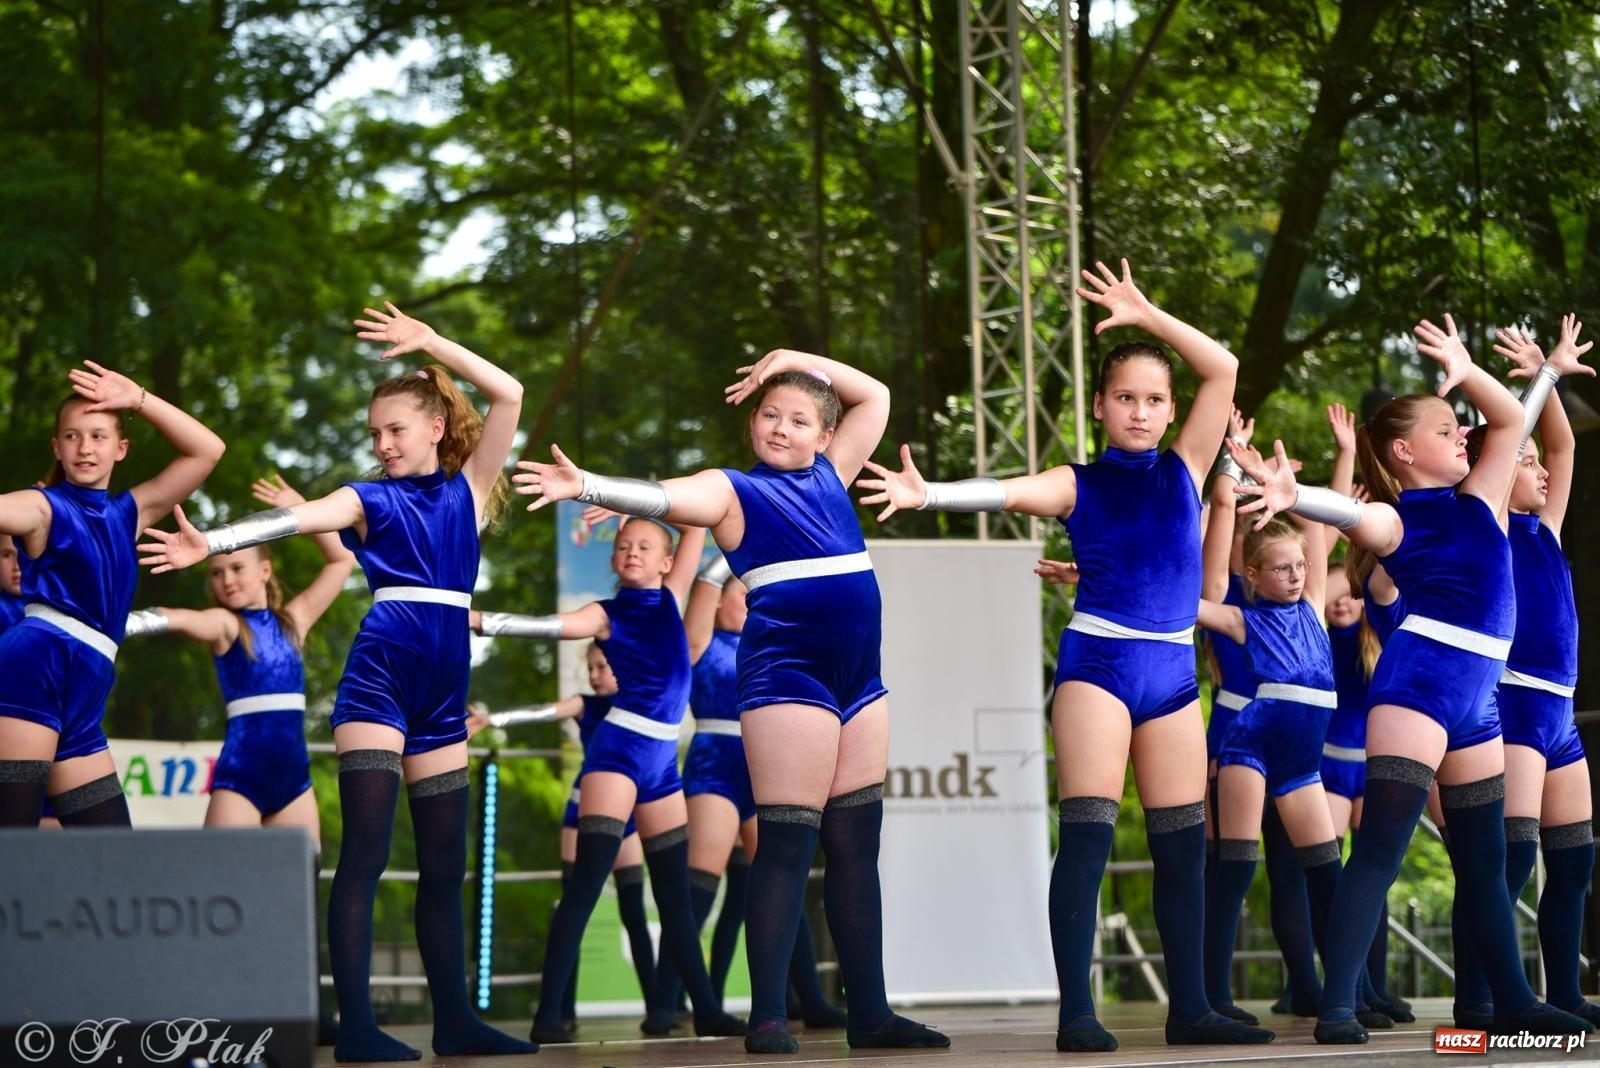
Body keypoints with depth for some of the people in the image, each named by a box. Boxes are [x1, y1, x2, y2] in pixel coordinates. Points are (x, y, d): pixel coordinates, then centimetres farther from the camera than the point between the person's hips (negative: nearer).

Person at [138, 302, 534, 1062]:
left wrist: (433, 345, 2)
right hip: (380, 673, -4)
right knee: (365, 850, -10)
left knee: (444, 862, 8)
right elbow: (294, 519, -12)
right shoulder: (369, 499, 6)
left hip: (444, 689, 4)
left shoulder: (467, 491, 14)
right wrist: (210, 544, -28)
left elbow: (509, 396, 6)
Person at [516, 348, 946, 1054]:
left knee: (856, 849, 7)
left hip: (860, 681, 6)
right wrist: (586, 487, -31)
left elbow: (874, 397, 28)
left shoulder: (829, 475, 18)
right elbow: (662, 497, -14)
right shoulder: (733, 490, 2)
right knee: (786, 847, -9)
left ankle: (869, 1012, 10)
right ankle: (767, 1016, -8)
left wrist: (799, 359, 19)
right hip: (786, 674, -6)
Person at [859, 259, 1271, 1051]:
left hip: (1172, 671, 4)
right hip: (1098, 664, -4)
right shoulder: (1078, 484, 2)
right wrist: (927, 494, -33)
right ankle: (1076, 1011, -12)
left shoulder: (1183, 470, 10)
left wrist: (1146, 316, -1)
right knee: (1088, 834, -11)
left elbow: (1222, 370, 3)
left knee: (1183, 844, 5)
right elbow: (1009, 493, -15)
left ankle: (1189, 1008, 10)